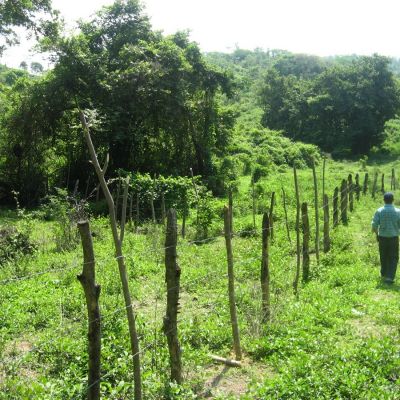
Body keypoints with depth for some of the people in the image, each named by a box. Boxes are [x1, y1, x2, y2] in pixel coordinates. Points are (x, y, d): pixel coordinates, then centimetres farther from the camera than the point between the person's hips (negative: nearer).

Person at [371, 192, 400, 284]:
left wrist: (376, 233, 9)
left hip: (382, 237, 2)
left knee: (383, 257, 18)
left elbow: (374, 225, -9)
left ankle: (384, 274, 33)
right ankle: (389, 277, -5)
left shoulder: (379, 211, -9)